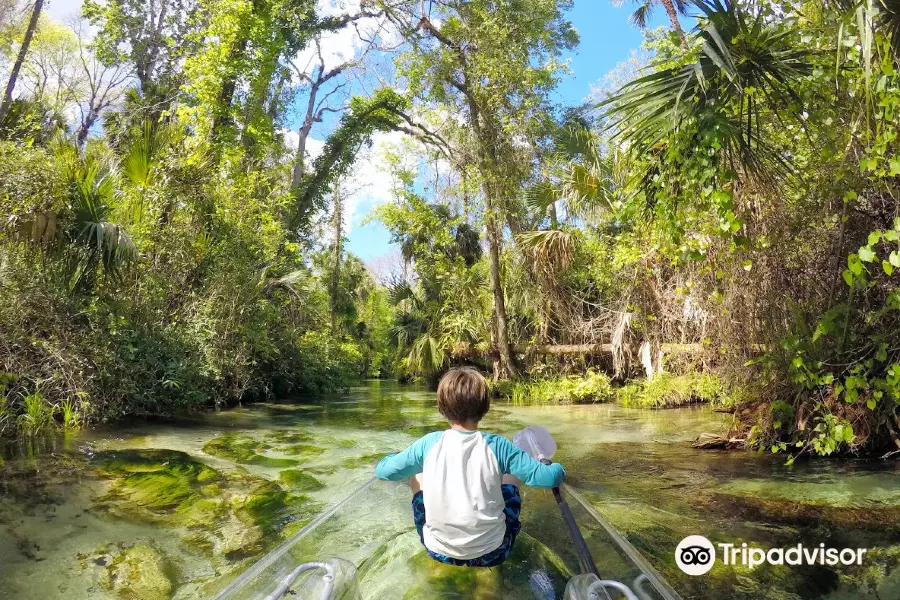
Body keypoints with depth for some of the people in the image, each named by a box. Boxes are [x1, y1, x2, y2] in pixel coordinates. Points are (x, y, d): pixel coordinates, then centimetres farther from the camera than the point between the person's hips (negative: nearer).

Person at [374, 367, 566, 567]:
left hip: (439, 550, 1)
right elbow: (546, 477, -10)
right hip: (492, 552, 0)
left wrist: (393, 457, 25)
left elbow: (383, 471, 2)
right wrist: (557, 469, 14)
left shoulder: (430, 443, -8)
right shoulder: (496, 445, -11)